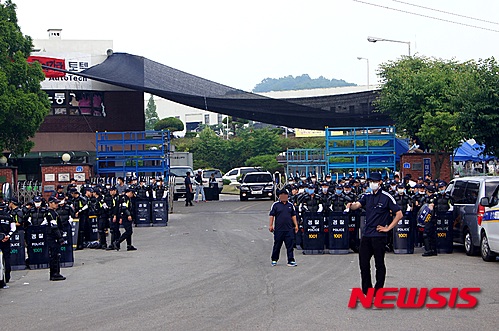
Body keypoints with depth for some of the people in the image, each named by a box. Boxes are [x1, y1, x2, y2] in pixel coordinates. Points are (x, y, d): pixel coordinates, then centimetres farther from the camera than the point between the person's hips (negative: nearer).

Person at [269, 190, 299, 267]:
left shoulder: (290, 205, 12)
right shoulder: (275, 205, 2)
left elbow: (293, 216, 17)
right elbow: (271, 215, 1)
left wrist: (296, 225, 12)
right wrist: (270, 225, -5)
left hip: (289, 229, 2)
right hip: (278, 229, -2)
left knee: (290, 245, -2)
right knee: (277, 245, 6)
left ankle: (291, 261, 1)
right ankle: (274, 260, 19)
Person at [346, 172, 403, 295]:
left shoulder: (386, 197, -4)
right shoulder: (367, 196, 13)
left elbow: (399, 214, -5)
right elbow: (357, 205, -4)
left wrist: (388, 228, -8)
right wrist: (351, 205, -27)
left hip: (379, 236, -6)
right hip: (366, 235, 6)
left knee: (379, 264, 1)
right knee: (363, 264, 6)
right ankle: (366, 291, 16)